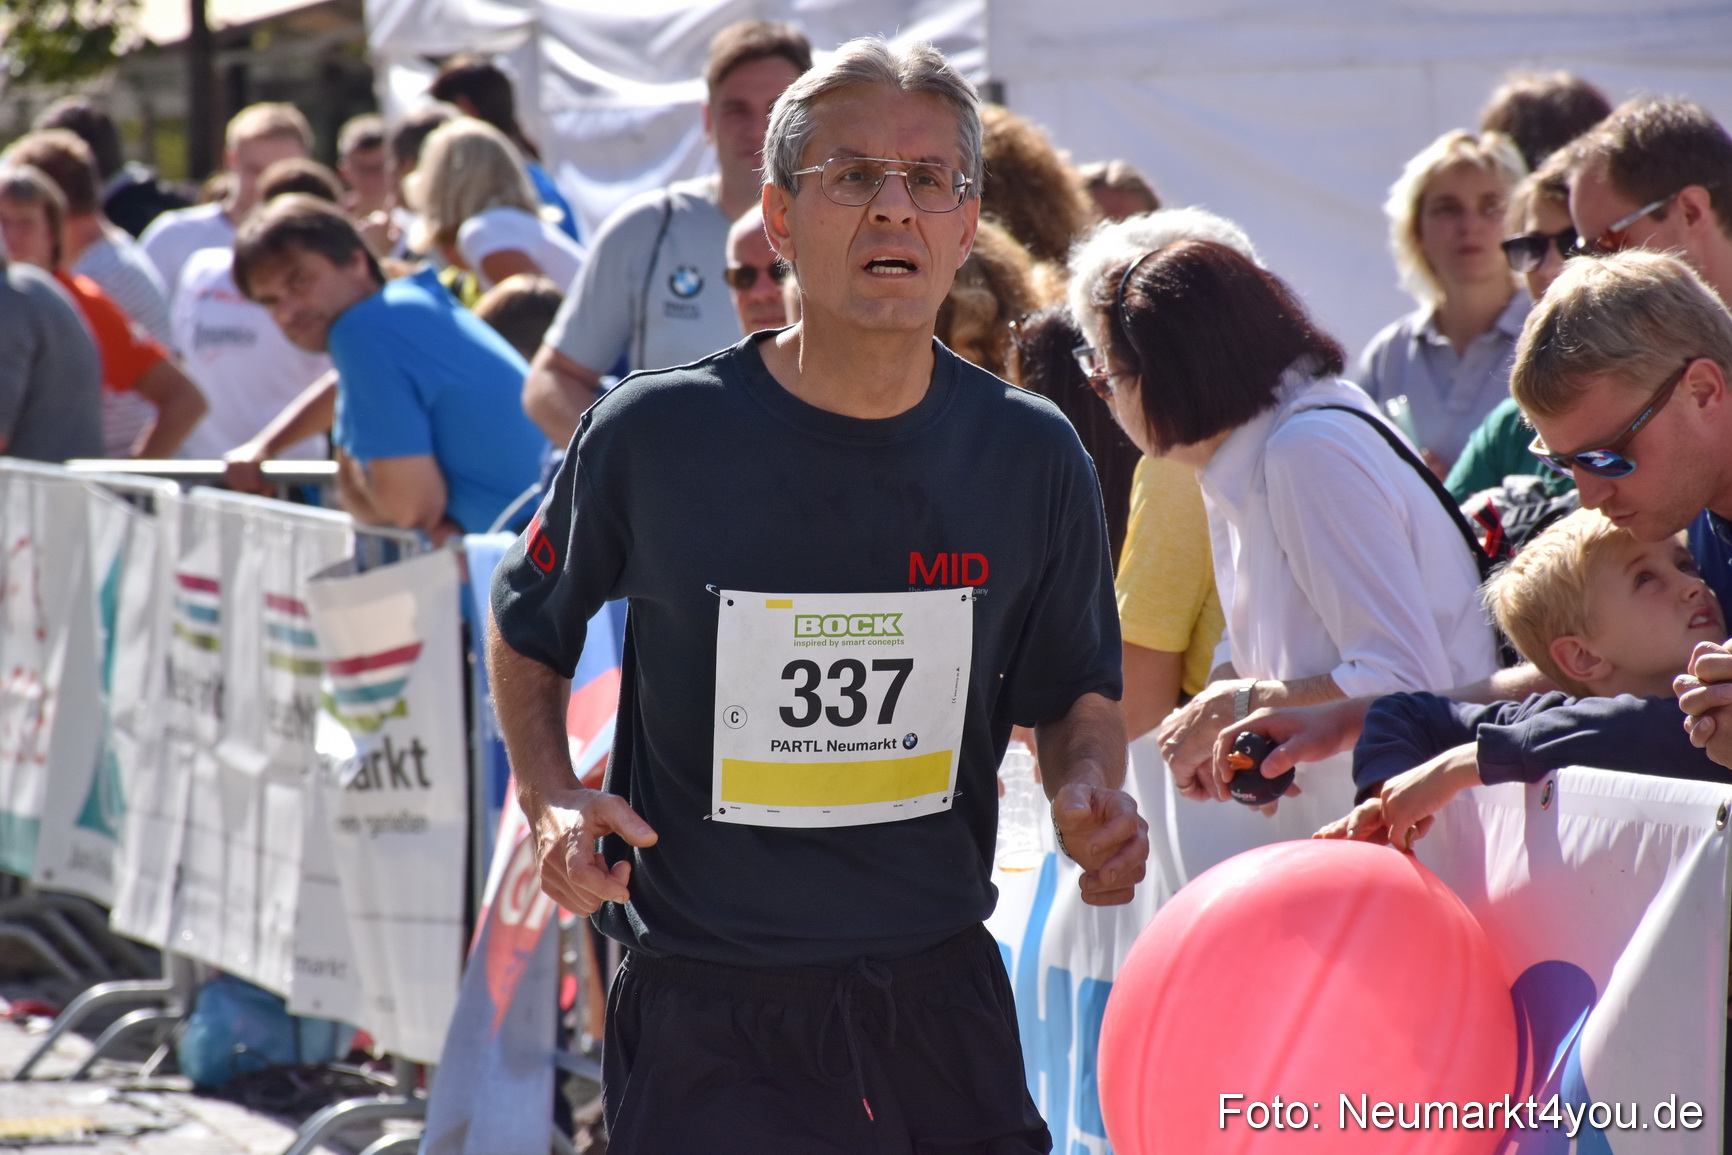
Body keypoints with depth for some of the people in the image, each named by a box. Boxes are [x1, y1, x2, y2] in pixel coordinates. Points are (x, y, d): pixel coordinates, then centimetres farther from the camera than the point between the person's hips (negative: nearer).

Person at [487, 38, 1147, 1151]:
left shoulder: (1030, 455, -1)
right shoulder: (655, 435, -8)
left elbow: (1077, 686, 14)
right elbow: (527, 629, 9)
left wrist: (1090, 791, -7)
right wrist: (553, 798, -7)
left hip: (943, 1006, 2)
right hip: (708, 1021, -2)